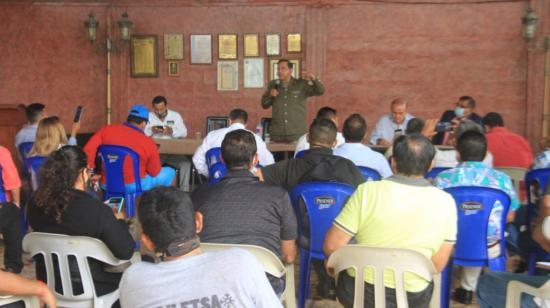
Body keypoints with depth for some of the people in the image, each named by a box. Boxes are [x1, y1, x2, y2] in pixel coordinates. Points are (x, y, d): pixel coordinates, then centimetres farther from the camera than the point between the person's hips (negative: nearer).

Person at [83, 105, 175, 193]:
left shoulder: (107, 130, -7)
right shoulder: (148, 143, -14)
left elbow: (88, 150, -8)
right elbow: (154, 172, -4)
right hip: (133, 186, -5)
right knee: (169, 172, 16)